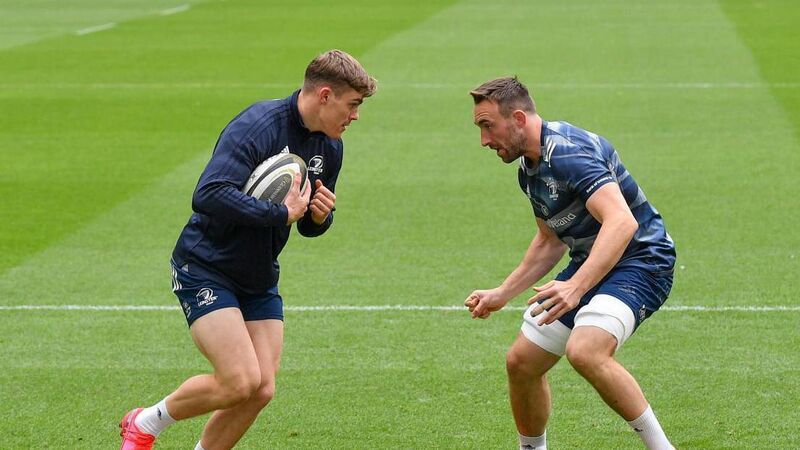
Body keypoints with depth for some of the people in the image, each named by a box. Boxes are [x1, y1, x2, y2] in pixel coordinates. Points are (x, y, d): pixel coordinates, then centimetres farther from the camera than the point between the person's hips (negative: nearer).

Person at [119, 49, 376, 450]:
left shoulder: (329, 147, 5)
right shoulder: (257, 127, -22)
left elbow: (309, 225, 18)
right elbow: (208, 195, -36)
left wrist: (320, 216, -7)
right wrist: (282, 213, -30)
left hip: (260, 281, 8)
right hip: (205, 271, -8)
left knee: (262, 390, -2)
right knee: (241, 382, -18)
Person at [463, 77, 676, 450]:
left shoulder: (569, 151, -24)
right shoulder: (529, 169, 8)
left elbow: (622, 222, -37)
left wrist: (576, 286, -47)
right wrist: (502, 294, 19)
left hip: (640, 258, -10)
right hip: (589, 266, 10)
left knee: (585, 351, -33)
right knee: (521, 361, 6)